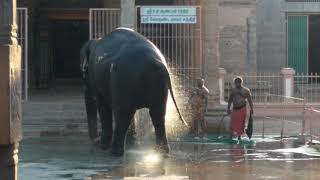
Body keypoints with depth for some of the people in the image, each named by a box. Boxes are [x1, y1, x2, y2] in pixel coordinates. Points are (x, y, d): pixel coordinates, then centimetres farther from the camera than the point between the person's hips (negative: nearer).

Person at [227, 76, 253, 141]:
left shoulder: (246, 90, 3)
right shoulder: (233, 90, 10)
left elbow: (250, 100, 3)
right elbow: (230, 100, 16)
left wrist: (251, 108, -4)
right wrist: (228, 108, 10)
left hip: (242, 109, -1)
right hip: (235, 109, 1)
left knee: (241, 123, 0)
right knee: (233, 123, -9)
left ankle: (239, 135, 9)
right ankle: (232, 135, -8)